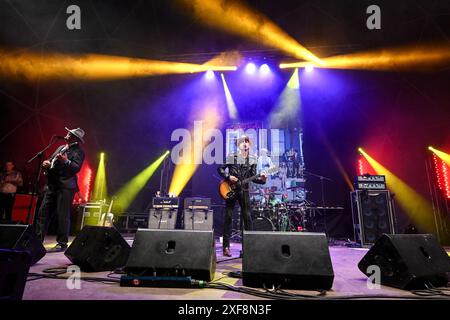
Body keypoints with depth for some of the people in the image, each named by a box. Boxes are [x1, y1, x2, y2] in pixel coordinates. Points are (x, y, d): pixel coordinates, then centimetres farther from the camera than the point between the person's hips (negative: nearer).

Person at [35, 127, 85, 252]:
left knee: (62, 215, -5)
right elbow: (51, 161, 25)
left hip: (65, 187, -8)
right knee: (43, 212, 8)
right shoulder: (60, 148, 20)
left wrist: (66, 161, -32)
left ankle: (62, 243, 4)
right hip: (52, 185, 8)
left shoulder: (78, 151, -4)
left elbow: (77, 168, -16)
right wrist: (46, 164, 3)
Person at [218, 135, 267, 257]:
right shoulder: (231, 157, -1)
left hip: (244, 191, 3)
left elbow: (252, 177, 4)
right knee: (228, 217, -1)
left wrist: (261, 178, -14)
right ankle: (226, 247, 6)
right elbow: (220, 169, 4)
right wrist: (228, 177, -11)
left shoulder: (252, 160, 6)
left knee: (247, 217, 4)